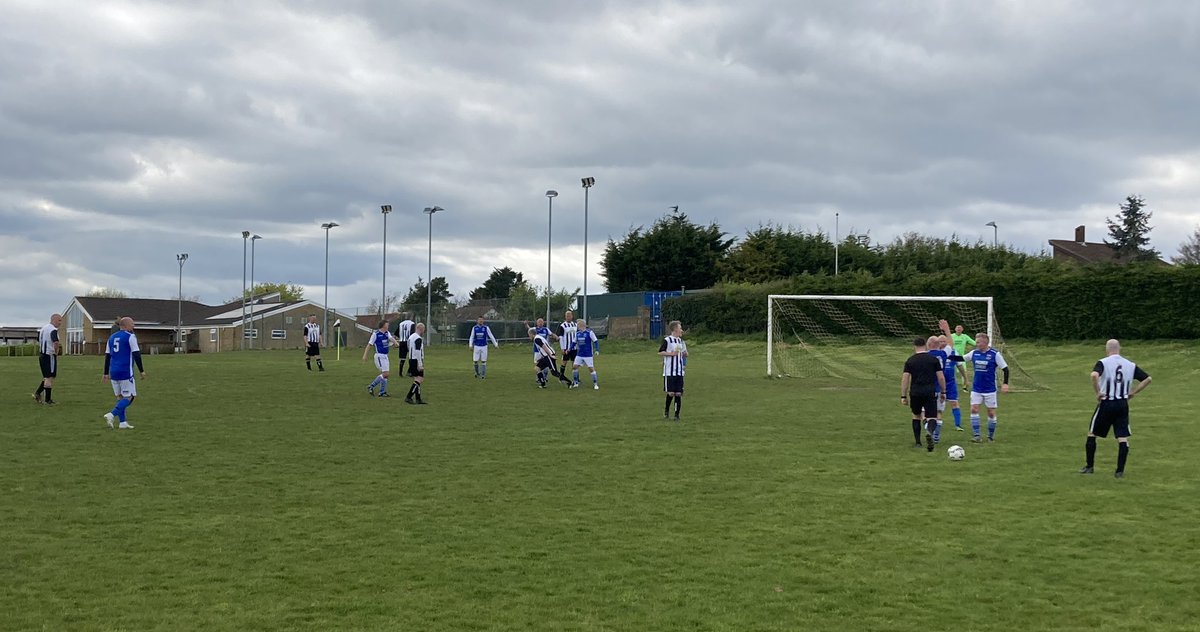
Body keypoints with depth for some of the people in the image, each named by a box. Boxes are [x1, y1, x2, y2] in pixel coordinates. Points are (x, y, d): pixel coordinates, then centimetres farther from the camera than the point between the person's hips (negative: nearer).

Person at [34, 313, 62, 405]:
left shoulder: (43, 328, 14)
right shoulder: (53, 330, -16)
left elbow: (39, 342, 25)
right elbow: (55, 343, -33)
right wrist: (56, 351, -16)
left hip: (41, 355, 9)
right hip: (50, 356, -9)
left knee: (47, 377, 20)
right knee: (50, 377, -2)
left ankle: (37, 393, 15)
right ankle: (48, 400, 1)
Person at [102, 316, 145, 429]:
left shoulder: (112, 337, 14)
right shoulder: (130, 337, -6)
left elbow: (107, 356, 15)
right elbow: (136, 354, -11)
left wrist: (106, 373, 18)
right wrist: (141, 371, -6)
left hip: (114, 372, 7)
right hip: (125, 372, -7)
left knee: (120, 397, 14)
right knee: (130, 397, -2)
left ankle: (122, 422, 10)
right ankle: (111, 415, -18)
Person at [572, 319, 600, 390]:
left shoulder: (589, 332, -11)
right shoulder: (577, 333, 6)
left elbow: (596, 341, -9)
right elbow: (574, 342, 17)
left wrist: (597, 350, -18)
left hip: (588, 355, -5)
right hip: (579, 354, 5)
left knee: (591, 368, -4)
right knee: (575, 366, -2)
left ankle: (595, 384, 7)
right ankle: (575, 383, 11)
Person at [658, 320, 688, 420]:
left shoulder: (680, 341, 14)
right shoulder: (667, 340, -5)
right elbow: (660, 352, -6)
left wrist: (685, 354, 1)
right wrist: (671, 353, -16)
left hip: (679, 372, 5)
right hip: (669, 372, -5)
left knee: (678, 393, 1)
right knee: (671, 393, -5)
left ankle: (677, 415, 5)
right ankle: (666, 410, 18)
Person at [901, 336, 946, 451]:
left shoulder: (910, 360, 4)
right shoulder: (934, 359, 5)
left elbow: (905, 378, 0)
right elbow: (941, 377, 2)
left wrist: (903, 396, 3)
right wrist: (943, 391, 14)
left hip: (915, 393, 1)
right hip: (930, 392, -1)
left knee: (916, 415, 22)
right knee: (931, 418, -1)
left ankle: (918, 442, 22)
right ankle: (929, 432, -34)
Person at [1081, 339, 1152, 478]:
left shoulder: (1103, 362, -7)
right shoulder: (1131, 365, 6)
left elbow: (1094, 375, -27)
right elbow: (1147, 379, 8)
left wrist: (1098, 392, -16)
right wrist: (1133, 393, 9)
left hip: (1106, 404, -3)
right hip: (1123, 405, 3)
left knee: (1092, 434, 13)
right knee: (1123, 438, 5)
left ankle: (1090, 466, 17)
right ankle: (1120, 471, 0)